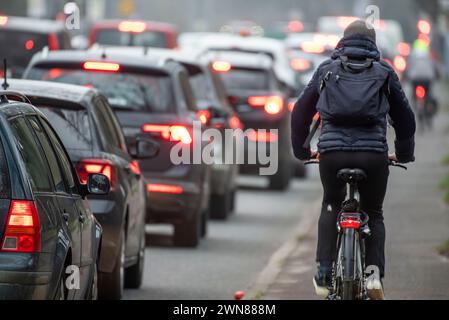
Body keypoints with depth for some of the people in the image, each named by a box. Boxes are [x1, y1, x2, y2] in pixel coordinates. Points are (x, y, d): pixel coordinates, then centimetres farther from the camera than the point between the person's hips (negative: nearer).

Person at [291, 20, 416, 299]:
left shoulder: (326, 70, 17)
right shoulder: (385, 72, 15)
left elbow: (301, 113, 22)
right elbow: (405, 117, 21)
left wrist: (302, 150, 35)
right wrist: (404, 154, 36)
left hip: (332, 152, 1)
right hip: (374, 154, -1)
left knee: (331, 206, 25)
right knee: (373, 213, 19)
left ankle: (324, 274, 13)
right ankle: (374, 273, -2)